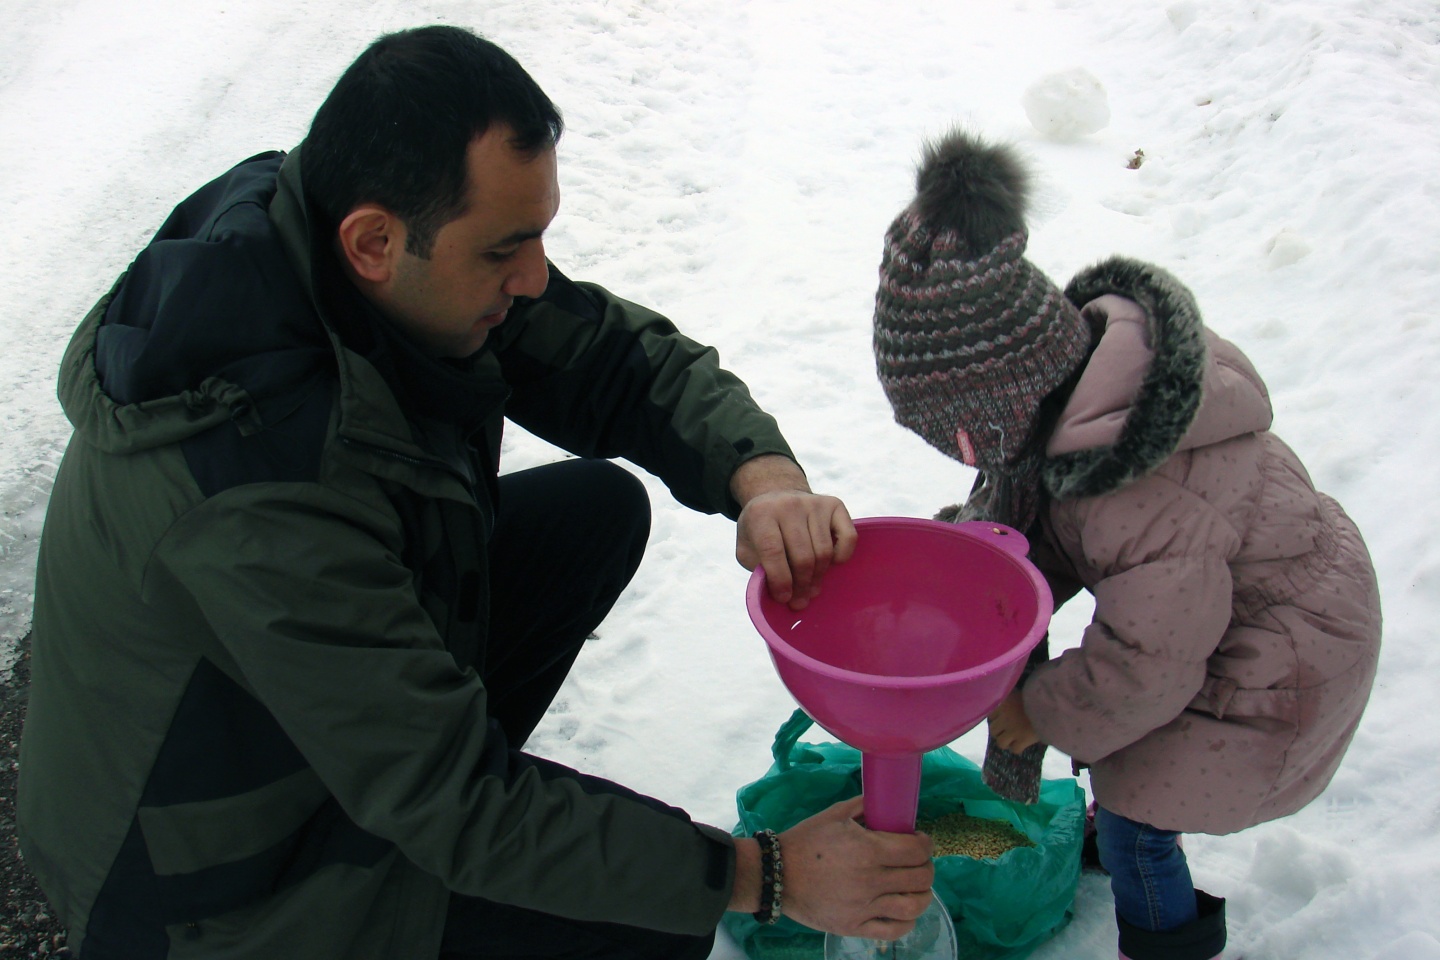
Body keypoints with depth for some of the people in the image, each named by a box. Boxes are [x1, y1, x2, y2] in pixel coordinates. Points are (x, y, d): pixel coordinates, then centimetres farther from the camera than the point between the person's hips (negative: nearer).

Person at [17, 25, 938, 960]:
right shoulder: (261, 494, -40)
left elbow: (617, 356, -7)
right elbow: (455, 808, -33)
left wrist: (764, 478, -26)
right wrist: (764, 876, -30)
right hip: (219, 872, -8)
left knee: (598, 508, 0)